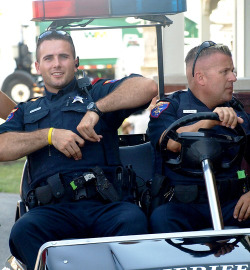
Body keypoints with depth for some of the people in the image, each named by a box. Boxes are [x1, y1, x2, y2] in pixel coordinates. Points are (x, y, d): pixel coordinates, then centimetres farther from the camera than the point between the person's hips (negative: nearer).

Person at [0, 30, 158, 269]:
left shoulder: (96, 93, 23)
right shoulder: (27, 111, 29)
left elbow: (147, 87, 7)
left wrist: (96, 108, -2)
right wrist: (50, 134, -1)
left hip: (105, 204, -1)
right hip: (53, 208, 1)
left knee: (133, 220, -35)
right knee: (23, 231, -34)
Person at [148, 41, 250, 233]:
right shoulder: (171, 106, 6)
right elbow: (172, 143, -16)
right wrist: (211, 120, -25)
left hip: (232, 201, 3)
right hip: (183, 204, -3)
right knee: (161, 218, -36)